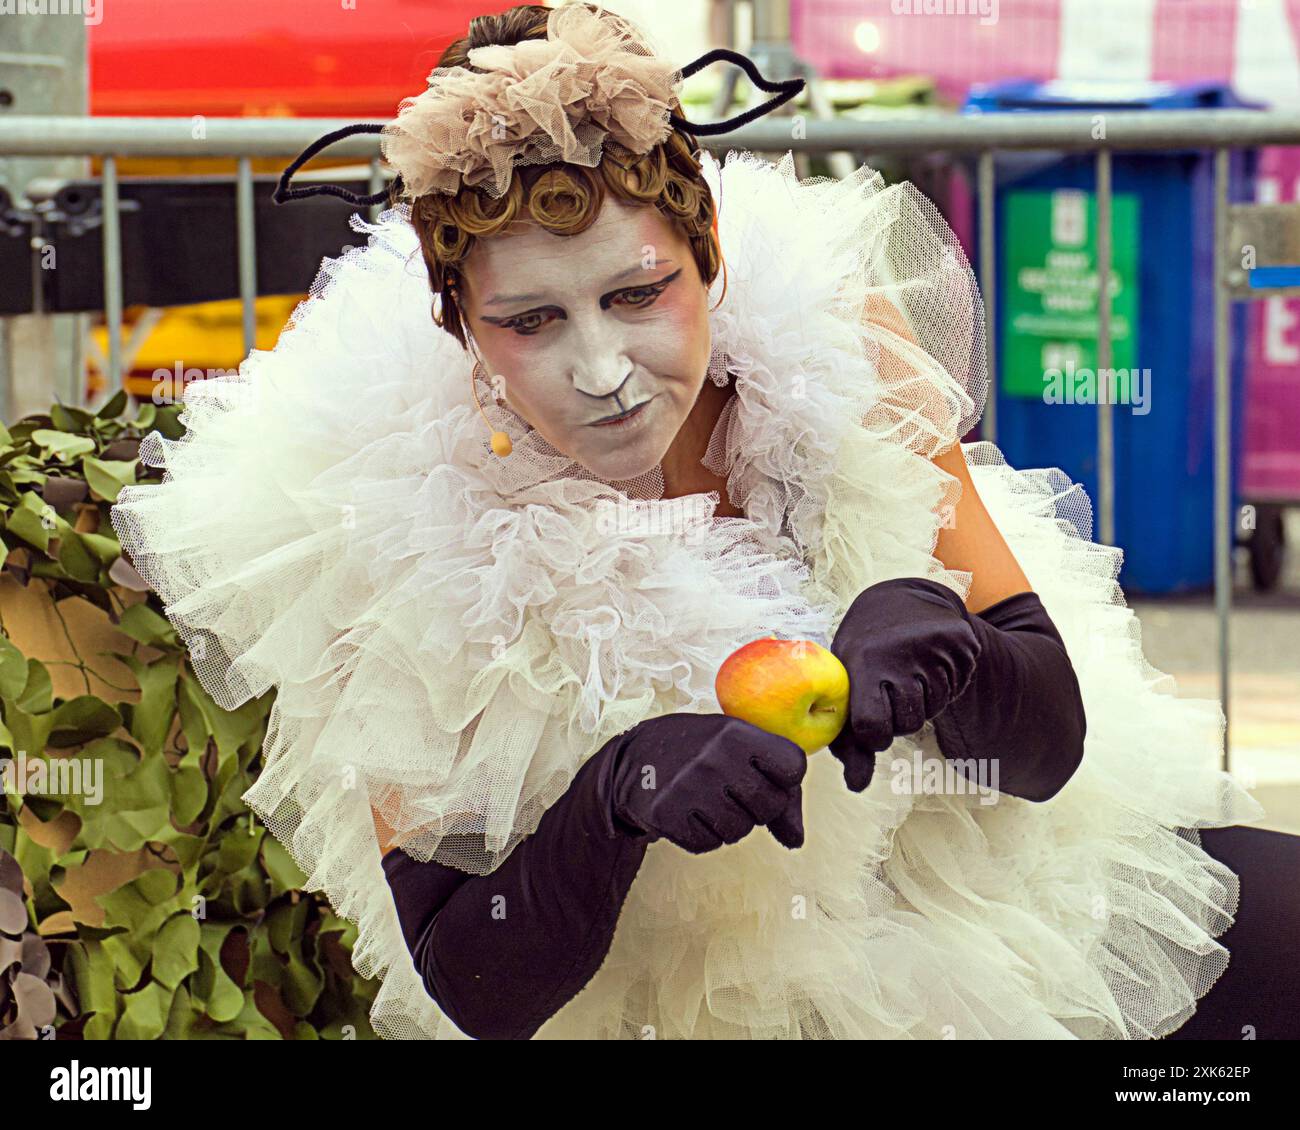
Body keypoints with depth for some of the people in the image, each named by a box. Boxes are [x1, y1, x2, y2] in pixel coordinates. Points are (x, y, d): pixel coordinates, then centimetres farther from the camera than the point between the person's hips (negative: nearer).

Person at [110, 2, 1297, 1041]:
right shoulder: (399, 529, -20)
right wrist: (614, 802, -36)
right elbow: (471, 986, -17)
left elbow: (1049, 747, -10)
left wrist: (931, 636, -33)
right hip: (661, 1007, -3)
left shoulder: (836, 351, -15)